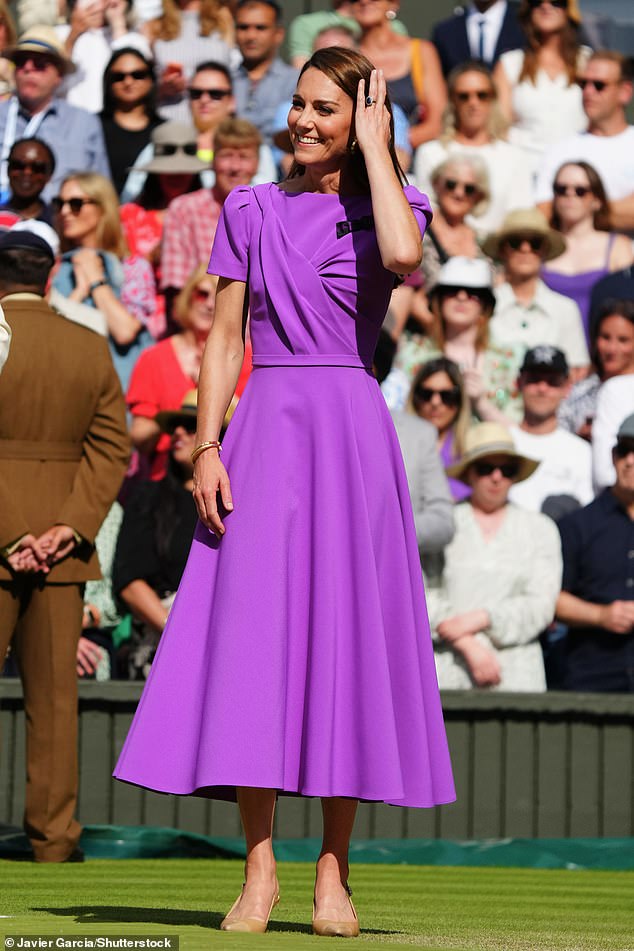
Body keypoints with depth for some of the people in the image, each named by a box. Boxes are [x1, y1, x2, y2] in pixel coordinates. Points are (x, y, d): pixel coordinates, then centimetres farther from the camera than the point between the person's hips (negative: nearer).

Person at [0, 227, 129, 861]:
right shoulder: (91, 349, 6)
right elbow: (110, 447, 1)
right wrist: (69, 528, -6)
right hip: (62, 543, 4)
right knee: (54, 693, 6)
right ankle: (54, 838, 6)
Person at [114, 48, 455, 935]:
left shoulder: (386, 206, 6)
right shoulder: (250, 211, 12)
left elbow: (402, 256, -19)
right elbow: (223, 338, 8)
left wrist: (374, 147, -7)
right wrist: (206, 448, -3)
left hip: (350, 433, -1)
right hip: (263, 434, 2)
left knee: (343, 636, -2)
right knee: (251, 636, -6)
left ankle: (333, 873, 4)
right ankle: (258, 872, -3)